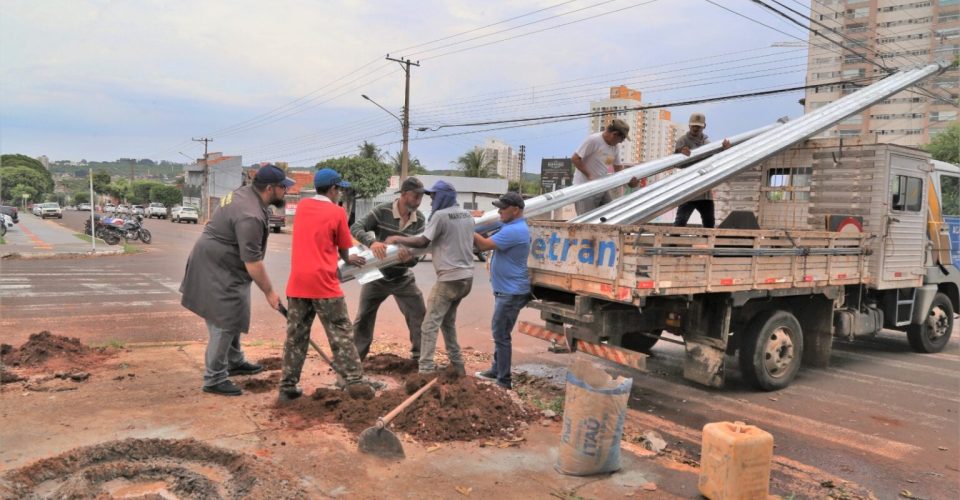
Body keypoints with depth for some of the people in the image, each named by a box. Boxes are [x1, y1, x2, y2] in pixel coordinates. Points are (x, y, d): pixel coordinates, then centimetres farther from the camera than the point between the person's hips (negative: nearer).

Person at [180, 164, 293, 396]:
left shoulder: (246, 193, 4)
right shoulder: (250, 216, -28)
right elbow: (253, 262, -26)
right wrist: (269, 292, -17)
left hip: (220, 265, 11)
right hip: (217, 271, -11)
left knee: (233, 316, 20)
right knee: (225, 322, -6)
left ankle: (234, 362, 34)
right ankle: (214, 379, 2)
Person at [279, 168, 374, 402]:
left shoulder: (302, 206, 11)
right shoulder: (337, 212, -4)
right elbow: (343, 250, 5)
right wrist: (349, 259, 28)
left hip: (297, 283, 5)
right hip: (323, 283, -5)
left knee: (295, 336, 11)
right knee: (341, 333, 3)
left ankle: (288, 387, 14)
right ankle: (354, 381, 3)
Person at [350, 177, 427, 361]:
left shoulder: (419, 219, -6)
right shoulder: (382, 211, -16)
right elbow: (356, 228, -22)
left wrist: (410, 258, -33)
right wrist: (372, 242, -41)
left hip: (403, 278, 3)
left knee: (419, 316, 1)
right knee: (363, 318, 7)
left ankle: (420, 356, 17)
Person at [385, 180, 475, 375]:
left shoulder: (440, 215, -11)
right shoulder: (467, 215, 13)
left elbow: (422, 242, -14)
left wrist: (397, 239, -3)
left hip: (450, 278, -8)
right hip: (466, 277, 8)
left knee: (430, 324, -5)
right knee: (448, 322, 21)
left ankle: (425, 370, -9)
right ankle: (457, 365, 24)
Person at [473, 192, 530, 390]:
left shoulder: (514, 231, -22)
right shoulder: (513, 228, 13)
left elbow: (485, 244, -22)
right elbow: (487, 244, 14)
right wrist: (472, 233, 0)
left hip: (511, 292, -11)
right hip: (506, 290, 11)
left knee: (501, 335, -5)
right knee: (500, 332, 19)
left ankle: (504, 381, 2)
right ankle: (497, 370, 32)